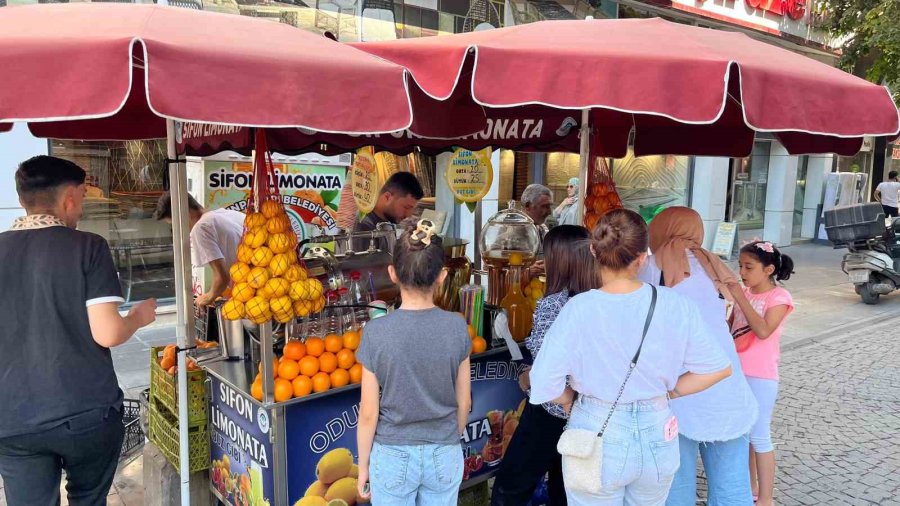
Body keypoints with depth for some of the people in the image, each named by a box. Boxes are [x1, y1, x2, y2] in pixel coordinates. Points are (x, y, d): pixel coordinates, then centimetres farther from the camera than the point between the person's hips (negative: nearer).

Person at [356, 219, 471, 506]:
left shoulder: (376, 332, -17)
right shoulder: (457, 327, -11)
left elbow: (369, 413, -11)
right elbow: (464, 402, -1)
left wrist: (363, 464, 4)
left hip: (393, 457, -2)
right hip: (444, 455, 2)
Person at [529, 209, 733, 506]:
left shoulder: (580, 309, -20)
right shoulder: (675, 306, -12)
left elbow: (544, 386, -21)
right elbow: (718, 368, -5)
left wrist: (574, 398, -1)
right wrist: (667, 392, 5)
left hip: (598, 436, -3)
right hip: (657, 434, 3)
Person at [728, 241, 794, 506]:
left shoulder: (779, 297, -12)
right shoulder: (744, 293, 6)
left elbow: (763, 331, -27)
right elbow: (729, 328, 11)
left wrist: (739, 297, -26)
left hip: (761, 377, -6)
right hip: (736, 373, 6)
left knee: (759, 436, 2)